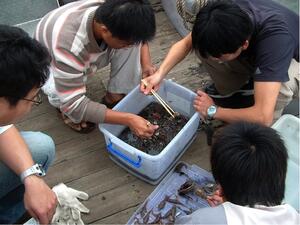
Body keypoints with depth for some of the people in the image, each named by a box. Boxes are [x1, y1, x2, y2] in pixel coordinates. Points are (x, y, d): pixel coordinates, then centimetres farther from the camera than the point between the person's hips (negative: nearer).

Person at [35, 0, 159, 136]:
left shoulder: (112, 15, -28)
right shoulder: (68, 45, -45)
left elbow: (138, 33, -5)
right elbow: (74, 104, -42)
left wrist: (146, 63, -23)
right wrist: (128, 119, -46)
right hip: (49, 62, -4)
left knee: (132, 39, -20)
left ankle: (115, 97, -6)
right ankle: (65, 108, -1)